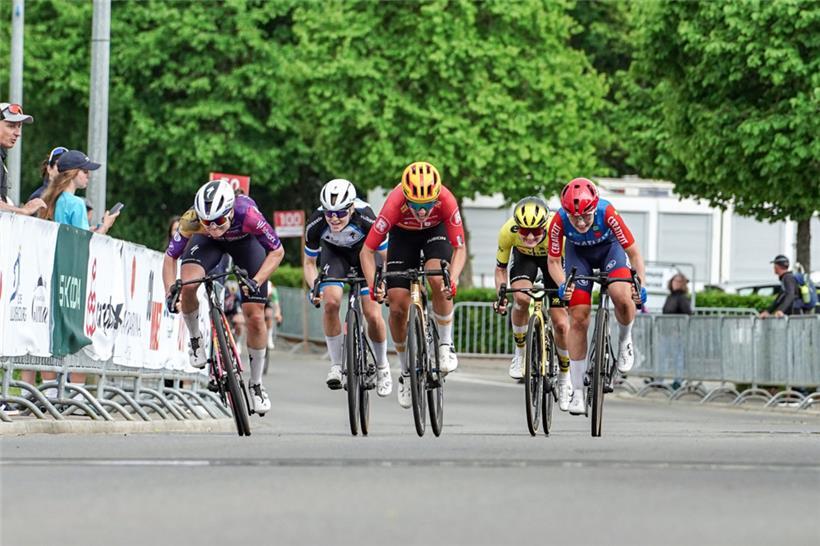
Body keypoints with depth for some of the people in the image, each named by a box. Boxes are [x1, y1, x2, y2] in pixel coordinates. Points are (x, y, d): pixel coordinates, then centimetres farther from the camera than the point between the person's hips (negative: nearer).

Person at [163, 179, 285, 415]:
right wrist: (170, 290, -38)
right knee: (187, 287, -29)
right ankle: (195, 339, -1)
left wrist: (256, 282, -41)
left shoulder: (247, 214, -41)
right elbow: (170, 257, -22)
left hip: (245, 241, -1)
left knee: (255, 317, -6)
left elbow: (277, 252, -28)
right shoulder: (192, 220, -37)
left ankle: (256, 385, 12)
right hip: (208, 244, 1)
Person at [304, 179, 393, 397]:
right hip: (334, 253, 1)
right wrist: (314, 287, -30)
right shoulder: (316, 224, -31)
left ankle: (382, 366, 13)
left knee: (372, 315, -12)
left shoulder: (365, 219, -37)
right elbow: (309, 262, -13)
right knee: (331, 302, -24)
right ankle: (336, 364, -10)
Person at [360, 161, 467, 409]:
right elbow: (367, 251, -30)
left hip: (435, 231, 0)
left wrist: (452, 279, -46)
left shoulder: (446, 201, -37)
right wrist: (373, 285, -43)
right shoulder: (395, 203, -38)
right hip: (403, 234, 0)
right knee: (398, 308, -8)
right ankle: (406, 372, 12)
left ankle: (445, 344, -9)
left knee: (438, 280, -31)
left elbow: (460, 248, -28)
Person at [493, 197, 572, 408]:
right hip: (524, 257, 1)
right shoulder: (508, 231, -34)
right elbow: (500, 267, -18)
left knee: (561, 324, -7)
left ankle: (564, 379, 14)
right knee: (521, 297, -32)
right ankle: (520, 351, -8)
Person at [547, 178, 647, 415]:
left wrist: (640, 285, -39)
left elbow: (633, 253, -27)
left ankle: (625, 341, 3)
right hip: (578, 253, 1)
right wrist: (562, 285, -34)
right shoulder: (559, 221, -32)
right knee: (578, 318, -6)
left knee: (622, 297, -30)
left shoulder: (607, 214, -37)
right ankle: (578, 391, 3)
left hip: (609, 248, -1)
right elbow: (553, 260, -16)